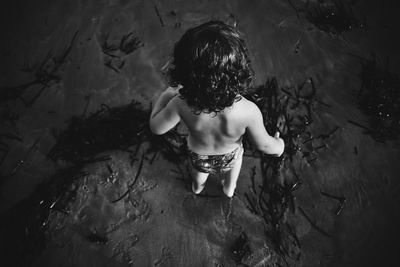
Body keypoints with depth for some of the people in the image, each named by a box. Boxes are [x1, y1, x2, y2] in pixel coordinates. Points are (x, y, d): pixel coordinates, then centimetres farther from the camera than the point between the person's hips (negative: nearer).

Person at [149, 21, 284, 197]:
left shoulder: (181, 105, -41)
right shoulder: (249, 112, -41)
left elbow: (156, 127, -21)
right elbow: (264, 145, -22)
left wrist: (168, 93, -10)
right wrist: (278, 146, 1)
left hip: (198, 157, 0)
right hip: (228, 158, 0)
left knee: (200, 170, 37)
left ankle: (198, 187, 72)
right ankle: (229, 188, 66)